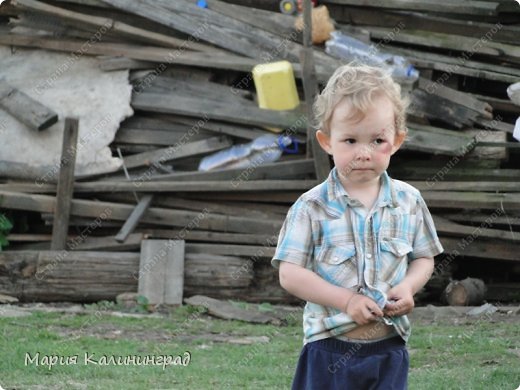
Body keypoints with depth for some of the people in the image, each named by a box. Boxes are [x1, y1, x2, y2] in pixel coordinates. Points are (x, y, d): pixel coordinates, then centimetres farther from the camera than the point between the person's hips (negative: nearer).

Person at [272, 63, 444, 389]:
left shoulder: (408, 201, 2)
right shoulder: (312, 207, -8)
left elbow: (423, 258, 12)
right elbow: (290, 275, -10)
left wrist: (408, 287, -10)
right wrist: (346, 300, -18)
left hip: (389, 347, 2)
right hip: (330, 346, -2)